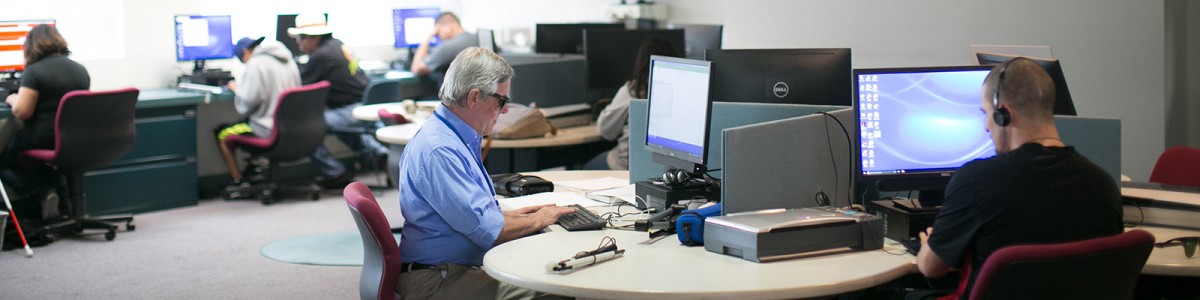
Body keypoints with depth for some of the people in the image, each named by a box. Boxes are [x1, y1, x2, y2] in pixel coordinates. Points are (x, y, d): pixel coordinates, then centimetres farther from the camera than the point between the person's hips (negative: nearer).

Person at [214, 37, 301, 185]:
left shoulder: (256, 64, -16)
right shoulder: (288, 60, 7)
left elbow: (245, 104, -19)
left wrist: (236, 89, 1)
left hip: (268, 131, -8)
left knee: (222, 134, 11)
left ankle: (238, 182, 11)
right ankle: (254, 166, 29)